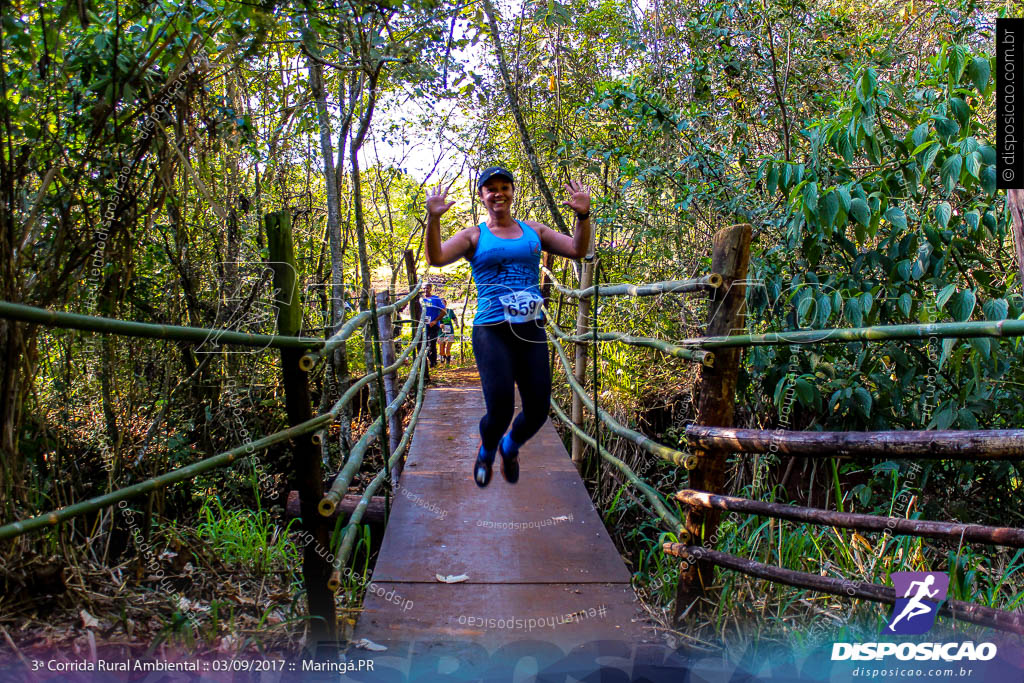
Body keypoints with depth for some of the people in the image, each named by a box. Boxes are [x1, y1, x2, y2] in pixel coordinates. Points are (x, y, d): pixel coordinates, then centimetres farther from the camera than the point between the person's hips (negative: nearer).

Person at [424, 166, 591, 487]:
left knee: (537, 412, 0)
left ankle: (510, 447, 35)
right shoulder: (474, 236, 7)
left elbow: (577, 250, 5)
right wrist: (433, 219, -22)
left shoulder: (533, 231, 15)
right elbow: (435, 258, -8)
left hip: (531, 331, 3)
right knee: (500, 411, -14)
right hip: (492, 332, -3)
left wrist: (583, 215, -11)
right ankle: (486, 451, 23)